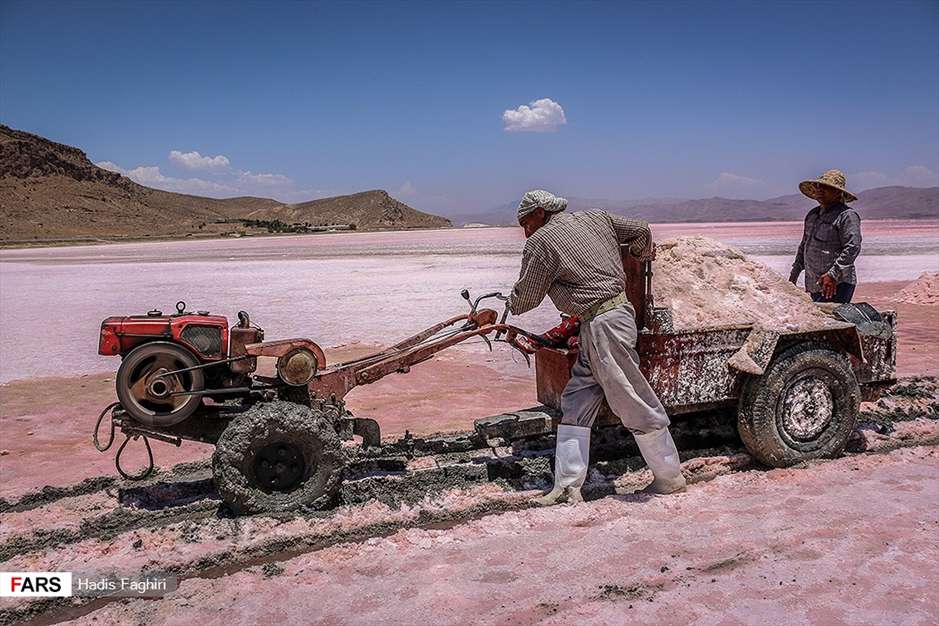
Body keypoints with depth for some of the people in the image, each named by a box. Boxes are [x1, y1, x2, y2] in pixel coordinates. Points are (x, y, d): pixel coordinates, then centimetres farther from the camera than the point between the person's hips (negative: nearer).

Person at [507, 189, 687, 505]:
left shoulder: (539, 244, -6)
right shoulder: (595, 218, 13)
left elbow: (526, 298, 0)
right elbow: (641, 231, 19)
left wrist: (510, 305, 22)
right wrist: (641, 255, 40)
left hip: (603, 325, -10)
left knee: (633, 403, 1)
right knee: (575, 402, 10)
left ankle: (670, 476, 14)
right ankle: (567, 486, 10)